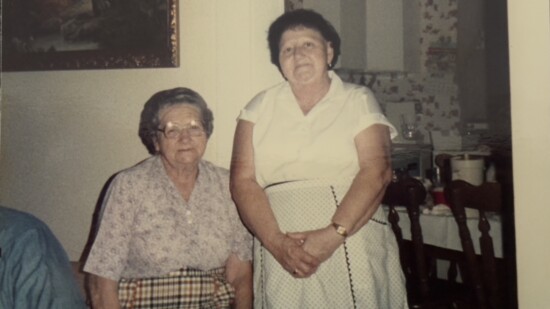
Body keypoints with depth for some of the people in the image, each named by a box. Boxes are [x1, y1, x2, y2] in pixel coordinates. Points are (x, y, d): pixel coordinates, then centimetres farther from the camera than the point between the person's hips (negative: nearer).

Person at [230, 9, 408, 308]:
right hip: (281, 256, 1)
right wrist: (276, 242, -12)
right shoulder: (259, 107, 9)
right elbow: (242, 180, 1)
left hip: (353, 247, -1)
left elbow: (376, 172, -6)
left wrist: (333, 235, -17)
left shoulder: (359, 100, 5)